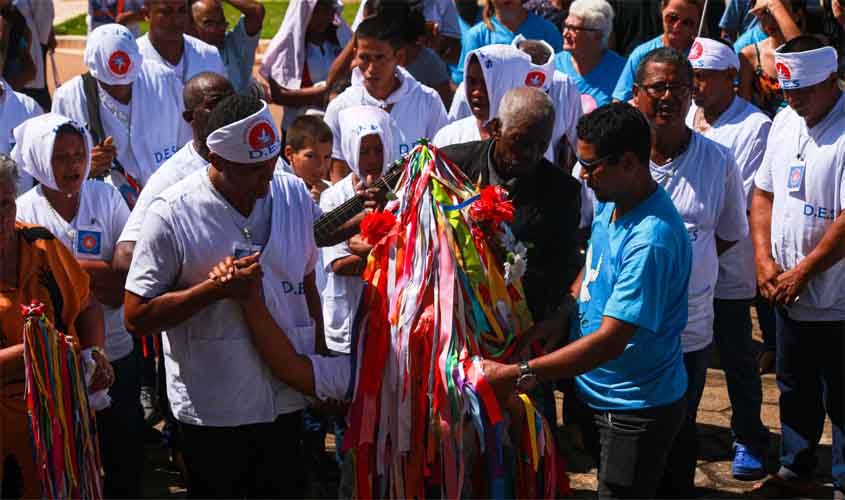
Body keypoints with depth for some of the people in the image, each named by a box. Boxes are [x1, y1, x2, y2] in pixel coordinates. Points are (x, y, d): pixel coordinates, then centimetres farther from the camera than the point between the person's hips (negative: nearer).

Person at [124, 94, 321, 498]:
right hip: (212, 413, -4)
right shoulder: (172, 214, -15)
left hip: (286, 400, 4)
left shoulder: (294, 195, 0)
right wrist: (214, 289, -23)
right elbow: (136, 317, -13)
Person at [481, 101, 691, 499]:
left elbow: (611, 340, -32)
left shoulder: (650, 240, -31)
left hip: (639, 410, -9)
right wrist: (560, 314, 0)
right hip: (602, 392, 9)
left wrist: (520, 374, -32)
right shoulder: (611, 203, 0)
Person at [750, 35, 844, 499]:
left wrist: (801, 272, -17)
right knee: (794, 390, 21)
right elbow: (764, 193, 11)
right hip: (787, 291, 7)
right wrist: (765, 260, -1)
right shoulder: (785, 122, 4)